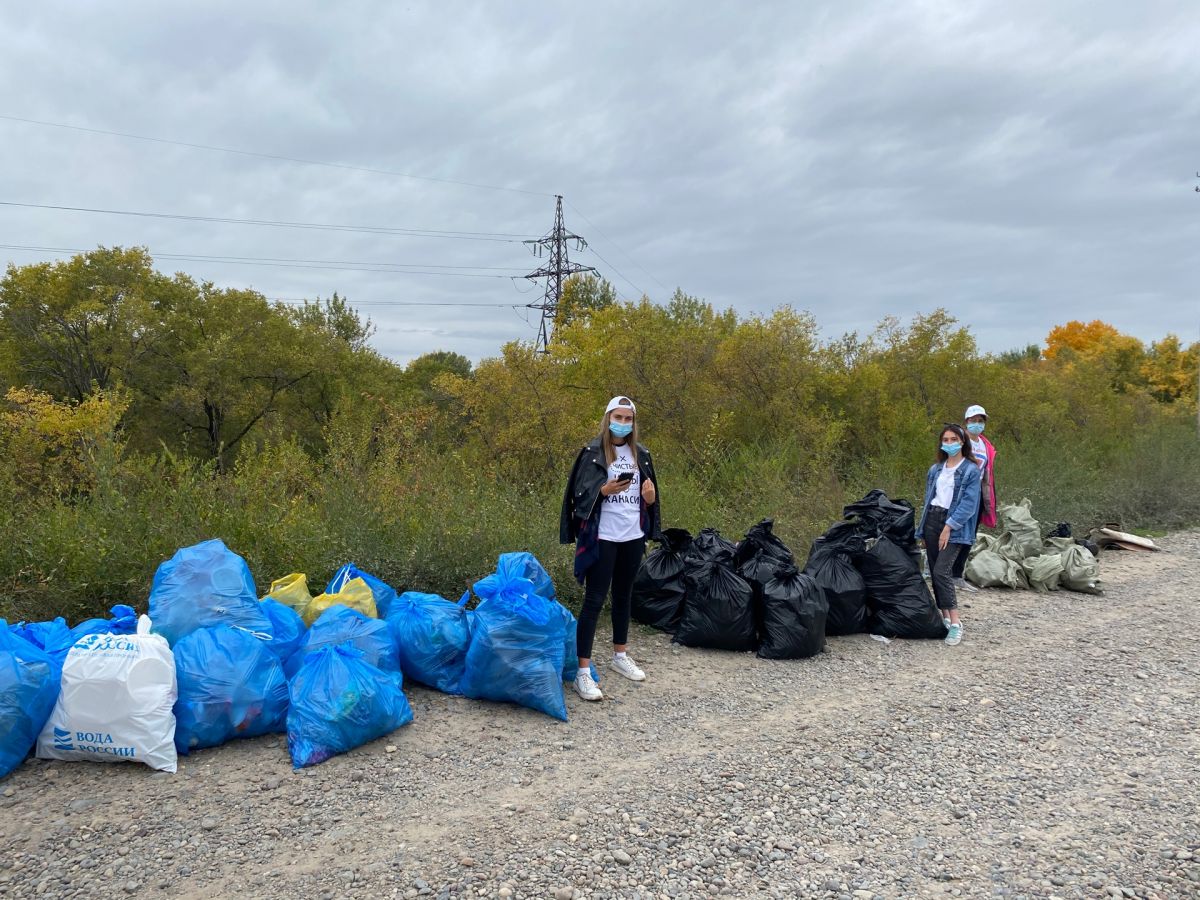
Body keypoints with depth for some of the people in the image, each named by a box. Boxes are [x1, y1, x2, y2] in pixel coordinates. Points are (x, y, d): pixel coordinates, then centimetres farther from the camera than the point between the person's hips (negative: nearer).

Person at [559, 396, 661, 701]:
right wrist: (605, 490, -24)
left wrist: (649, 496, -7)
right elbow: (580, 495, -8)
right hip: (602, 537, -5)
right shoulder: (593, 452, -6)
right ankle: (583, 672, -2)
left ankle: (620, 656, 33)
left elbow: (649, 499, 16)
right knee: (594, 601, -5)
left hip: (632, 537, 5)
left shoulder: (641, 454, 9)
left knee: (623, 596, 17)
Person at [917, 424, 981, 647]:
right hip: (932, 520, 6)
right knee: (934, 572, 5)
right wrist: (923, 528, 12)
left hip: (954, 525, -6)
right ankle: (944, 616, 15)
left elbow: (969, 503, -10)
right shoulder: (935, 469, 14)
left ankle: (955, 622, -14)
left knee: (941, 571, -17)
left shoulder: (971, 470, -3)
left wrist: (949, 527, -15)